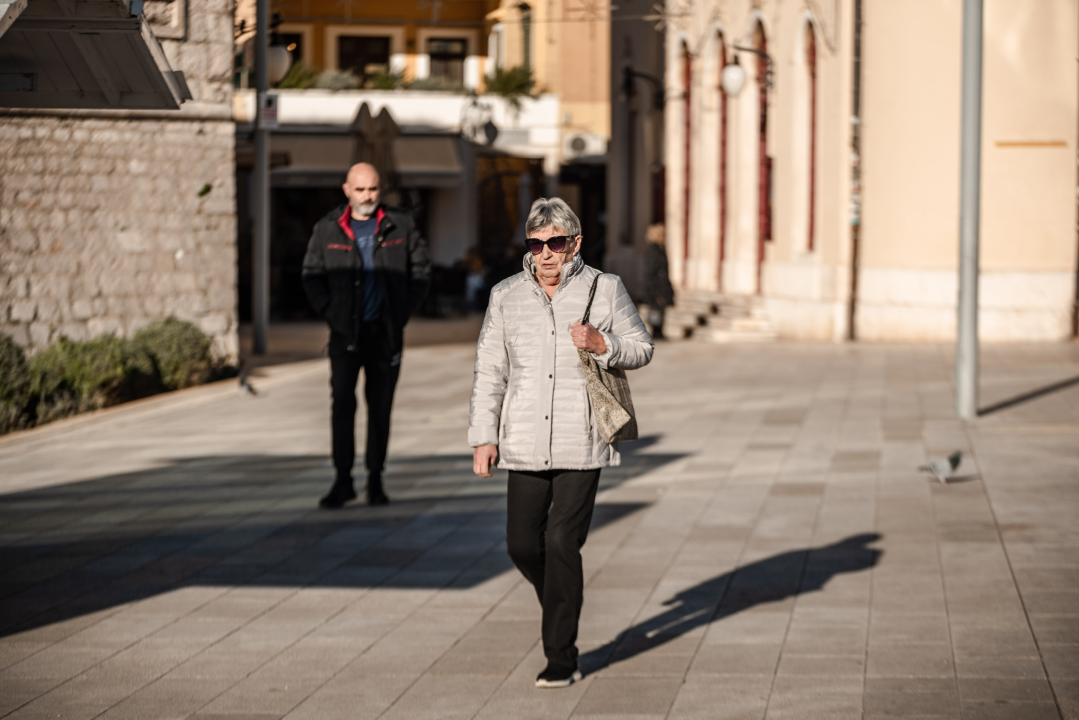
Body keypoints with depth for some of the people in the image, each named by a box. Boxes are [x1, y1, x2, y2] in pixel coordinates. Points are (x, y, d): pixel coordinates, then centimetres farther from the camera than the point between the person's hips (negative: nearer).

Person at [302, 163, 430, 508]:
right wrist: (330, 313, -3)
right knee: (342, 404, -9)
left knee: (381, 407, 5)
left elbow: (421, 268, 9)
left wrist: (404, 311, 1)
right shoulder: (327, 230, 2)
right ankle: (342, 480, -6)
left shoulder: (400, 225, 3)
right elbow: (312, 276, 8)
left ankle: (375, 479, 13)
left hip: (386, 332, 1)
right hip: (346, 333, -1)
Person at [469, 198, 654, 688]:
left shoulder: (605, 290, 1)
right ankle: (563, 598, 36)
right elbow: (489, 372, 9)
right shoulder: (506, 297, 7)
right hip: (526, 445, 3)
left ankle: (561, 658, -1)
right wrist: (484, 437, 3)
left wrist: (602, 345, -13)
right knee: (522, 545, 3)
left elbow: (641, 348, 8)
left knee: (561, 543, -9)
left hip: (582, 445, -3)